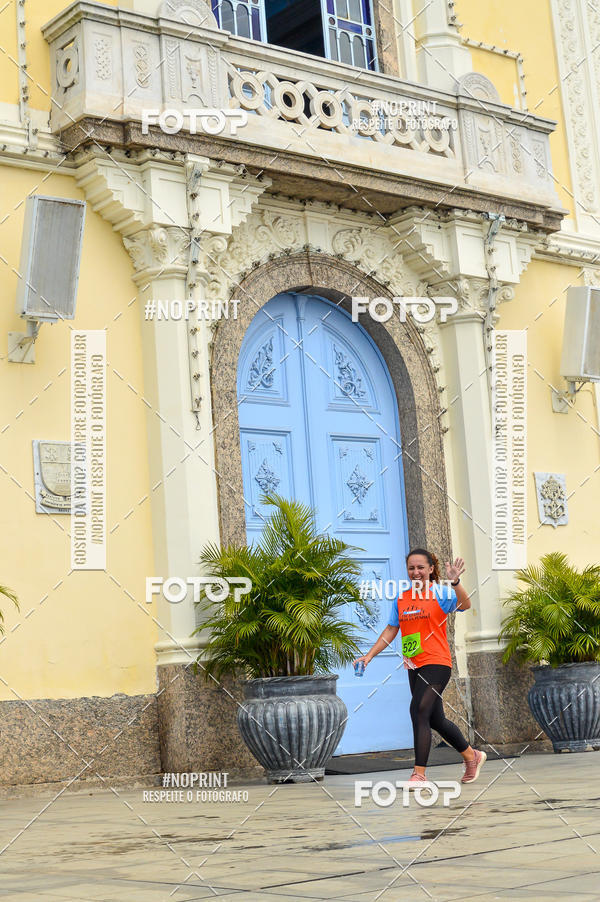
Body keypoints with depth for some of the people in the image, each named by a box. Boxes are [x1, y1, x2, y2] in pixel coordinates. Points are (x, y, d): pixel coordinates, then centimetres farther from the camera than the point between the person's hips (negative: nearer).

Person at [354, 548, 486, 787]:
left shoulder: (439, 592, -5)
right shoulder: (401, 599, 11)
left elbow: (464, 605, -24)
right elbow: (391, 630, 18)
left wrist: (455, 582, -41)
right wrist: (370, 655, 11)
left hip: (436, 663, -7)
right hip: (414, 666, 7)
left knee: (419, 711, -17)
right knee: (435, 720, 13)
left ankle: (419, 773, -11)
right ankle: (472, 756, 33)